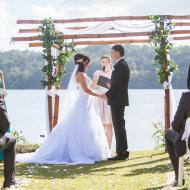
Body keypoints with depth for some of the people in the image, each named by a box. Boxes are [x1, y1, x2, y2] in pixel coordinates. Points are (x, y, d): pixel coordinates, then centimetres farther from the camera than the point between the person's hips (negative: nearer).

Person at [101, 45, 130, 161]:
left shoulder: (120, 65, -15)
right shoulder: (123, 64, 16)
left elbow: (117, 84, -20)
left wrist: (107, 95, -12)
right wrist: (109, 93, 12)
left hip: (117, 100, -10)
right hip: (119, 100, 10)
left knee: (119, 126, -7)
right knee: (120, 126, 14)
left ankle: (121, 153, -5)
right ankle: (123, 151, 18)